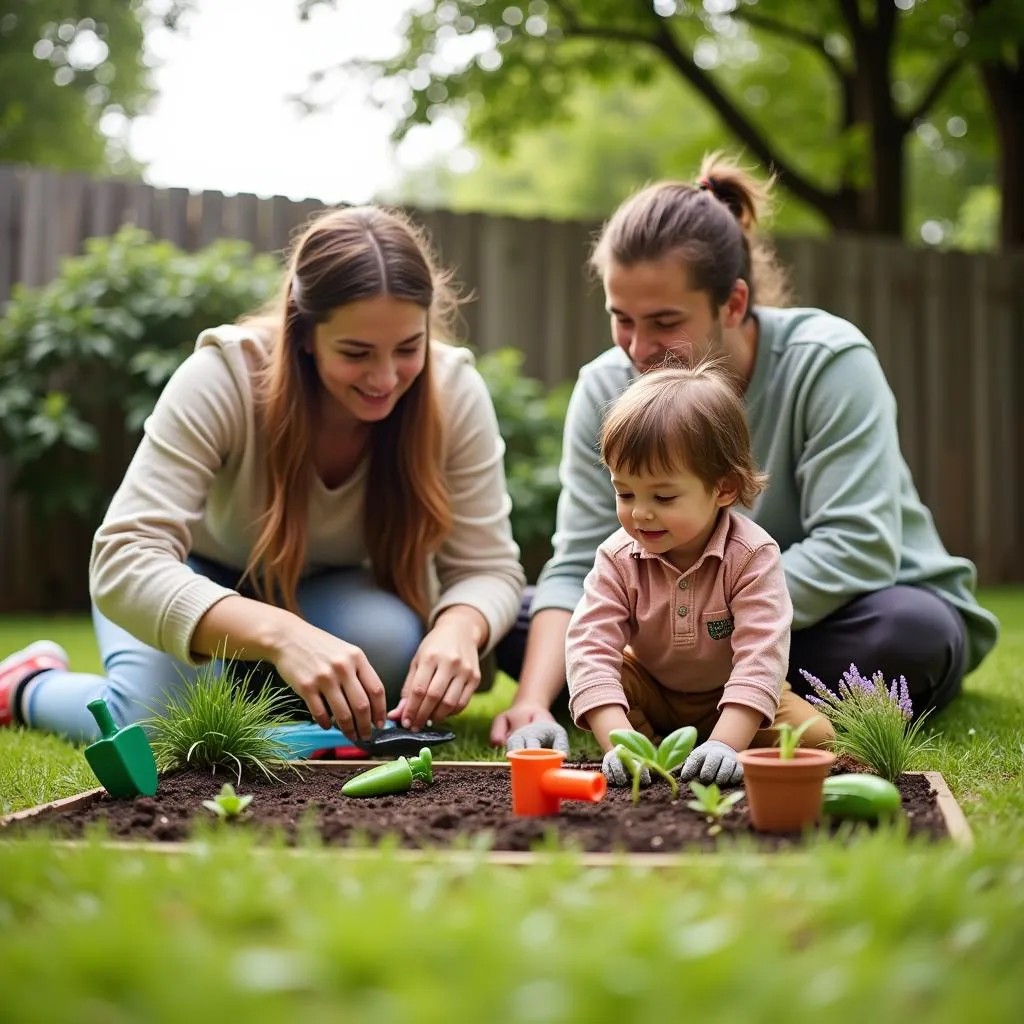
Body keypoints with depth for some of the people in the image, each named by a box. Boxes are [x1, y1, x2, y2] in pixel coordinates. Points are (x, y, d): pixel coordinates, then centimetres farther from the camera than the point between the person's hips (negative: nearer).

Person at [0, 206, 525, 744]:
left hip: (331, 590, 3)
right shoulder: (223, 377, -33)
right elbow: (125, 561, -40)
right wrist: (281, 633, -57)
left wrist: (457, 627, -46)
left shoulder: (454, 389, -25)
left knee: (391, 643, -29)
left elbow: (488, 568, -20)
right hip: (198, 578, -3)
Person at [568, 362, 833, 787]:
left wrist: (726, 744, -48)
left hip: (732, 701, -1)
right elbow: (591, 645, -28)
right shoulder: (618, 558, -19)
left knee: (818, 737, -23)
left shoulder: (752, 555, -26)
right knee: (584, 687, -25)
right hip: (652, 695, 1)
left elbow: (760, 655, -34)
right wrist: (619, 742, -43)